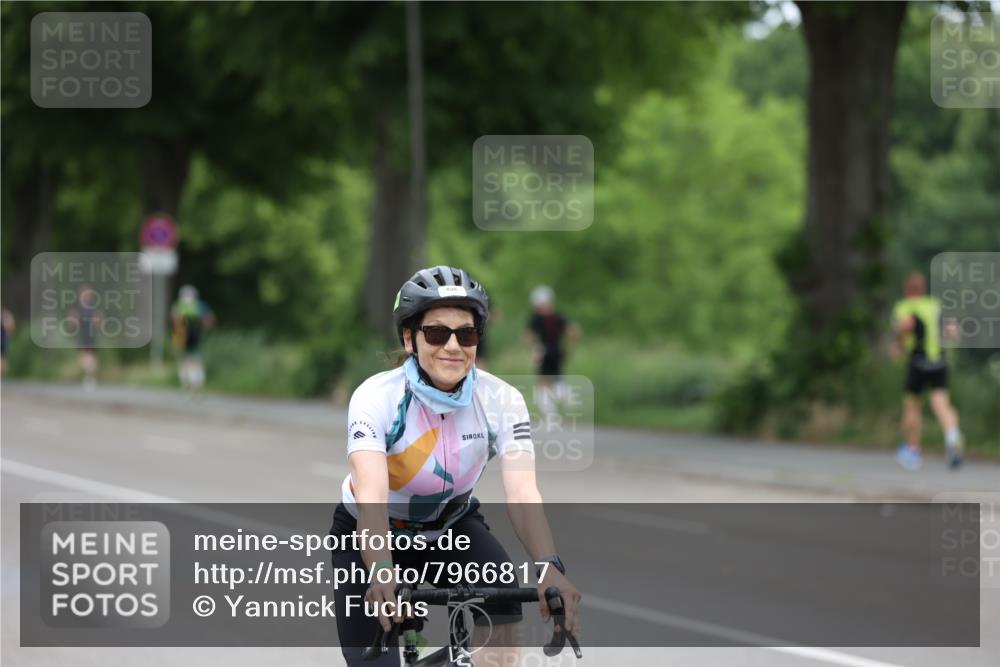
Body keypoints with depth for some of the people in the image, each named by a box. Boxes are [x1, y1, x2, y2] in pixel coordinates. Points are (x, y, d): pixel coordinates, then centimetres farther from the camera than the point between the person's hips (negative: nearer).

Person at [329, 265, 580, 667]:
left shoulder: (501, 401, -21)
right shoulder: (377, 397, -28)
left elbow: (522, 495, -34)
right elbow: (371, 495, -43)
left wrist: (550, 568, -52)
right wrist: (381, 571, -61)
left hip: (452, 526, 2)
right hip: (371, 535, -1)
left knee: (502, 588, -29)